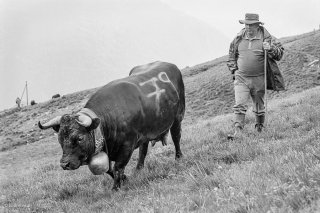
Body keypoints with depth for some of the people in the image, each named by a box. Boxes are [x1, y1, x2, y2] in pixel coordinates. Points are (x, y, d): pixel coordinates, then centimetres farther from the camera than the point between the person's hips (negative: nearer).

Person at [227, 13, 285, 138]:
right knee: (239, 105, -12)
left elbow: (280, 52, -1)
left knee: (259, 107, 11)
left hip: (259, 79, -1)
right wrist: (233, 70, 9)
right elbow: (232, 55, 20)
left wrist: (270, 49, -20)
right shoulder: (239, 39, 6)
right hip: (241, 79, 1)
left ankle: (260, 130, 28)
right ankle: (237, 131, -16)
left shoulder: (266, 38, -2)